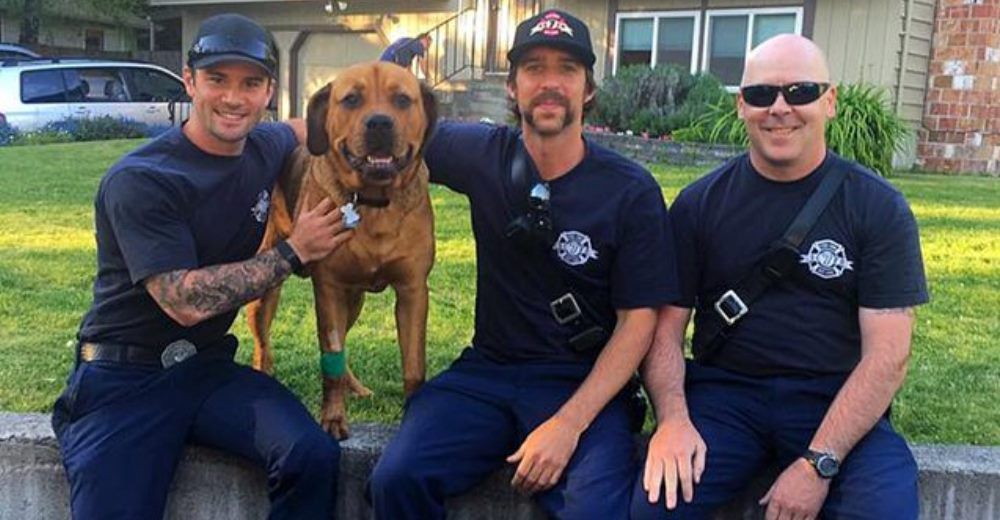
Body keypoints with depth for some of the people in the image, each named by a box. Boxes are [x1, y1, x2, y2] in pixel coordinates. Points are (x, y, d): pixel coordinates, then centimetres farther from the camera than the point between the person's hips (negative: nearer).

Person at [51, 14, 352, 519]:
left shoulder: (266, 147, 3)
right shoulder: (138, 181, -16)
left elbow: (301, 129, 30)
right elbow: (185, 302, -23)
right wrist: (293, 251, -17)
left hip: (207, 366, 4)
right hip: (122, 382, -4)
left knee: (313, 455, -23)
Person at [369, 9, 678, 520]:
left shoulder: (632, 191, -6)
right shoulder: (483, 153, 1)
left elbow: (639, 319, -7)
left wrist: (569, 423, -17)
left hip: (587, 383, -2)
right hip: (487, 370, 3)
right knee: (396, 477, -21)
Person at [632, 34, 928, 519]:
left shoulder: (879, 207, -1)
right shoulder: (700, 203, 3)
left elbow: (887, 353, -7)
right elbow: (666, 326, 2)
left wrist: (819, 463, -17)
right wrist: (673, 418, -17)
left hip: (837, 403, 0)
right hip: (724, 392, 0)